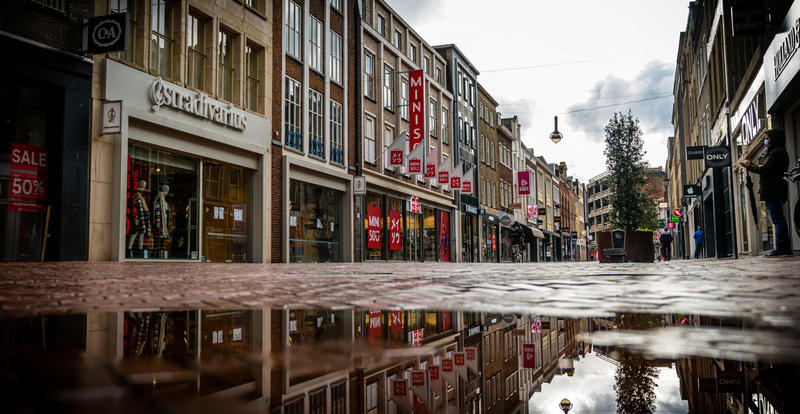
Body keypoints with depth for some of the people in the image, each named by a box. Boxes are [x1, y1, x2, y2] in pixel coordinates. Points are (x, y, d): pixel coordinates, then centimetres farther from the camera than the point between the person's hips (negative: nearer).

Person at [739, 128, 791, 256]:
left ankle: (781, 248, -11)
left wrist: (748, 166, -7)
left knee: (777, 219, -10)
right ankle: (785, 248, 14)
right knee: (778, 219, 11)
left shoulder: (777, 152, -11)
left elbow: (765, 170, -19)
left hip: (773, 192, -11)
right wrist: (751, 164, 17)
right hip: (774, 192, 11)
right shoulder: (776, 152, 22)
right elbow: (766, 170, 20)